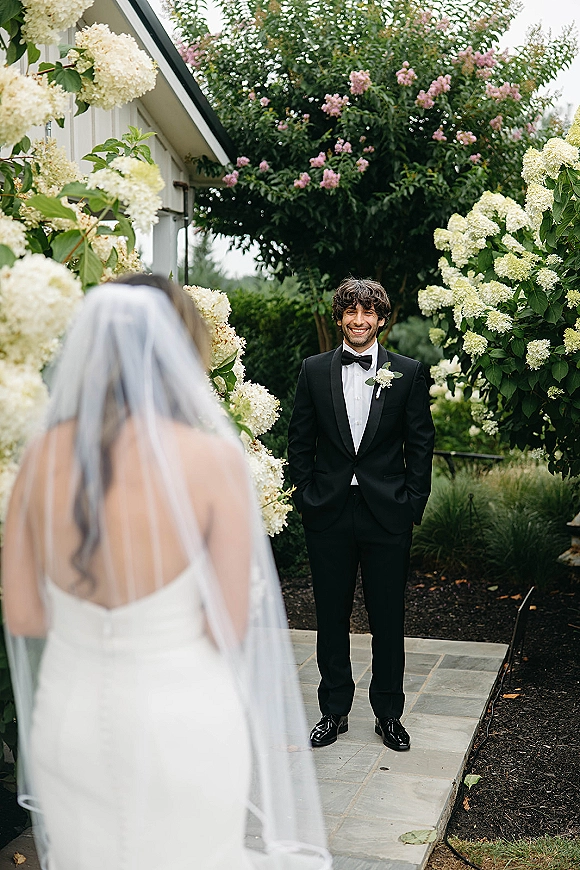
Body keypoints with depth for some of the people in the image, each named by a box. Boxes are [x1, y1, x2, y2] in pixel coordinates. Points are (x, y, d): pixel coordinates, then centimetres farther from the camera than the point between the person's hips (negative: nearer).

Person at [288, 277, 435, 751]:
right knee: (332, 617, 10)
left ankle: (389, 714, 22)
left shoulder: (408, 372, 2)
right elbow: (300, 441, 7)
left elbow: (421, 444, 3)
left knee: (388, 619, 6)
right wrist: (308, 496, 1)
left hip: (387, 514, -1)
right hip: (329, 515, 1)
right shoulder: (315, 370, 5)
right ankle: (334, 712, 24)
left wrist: (412, 504, -3)